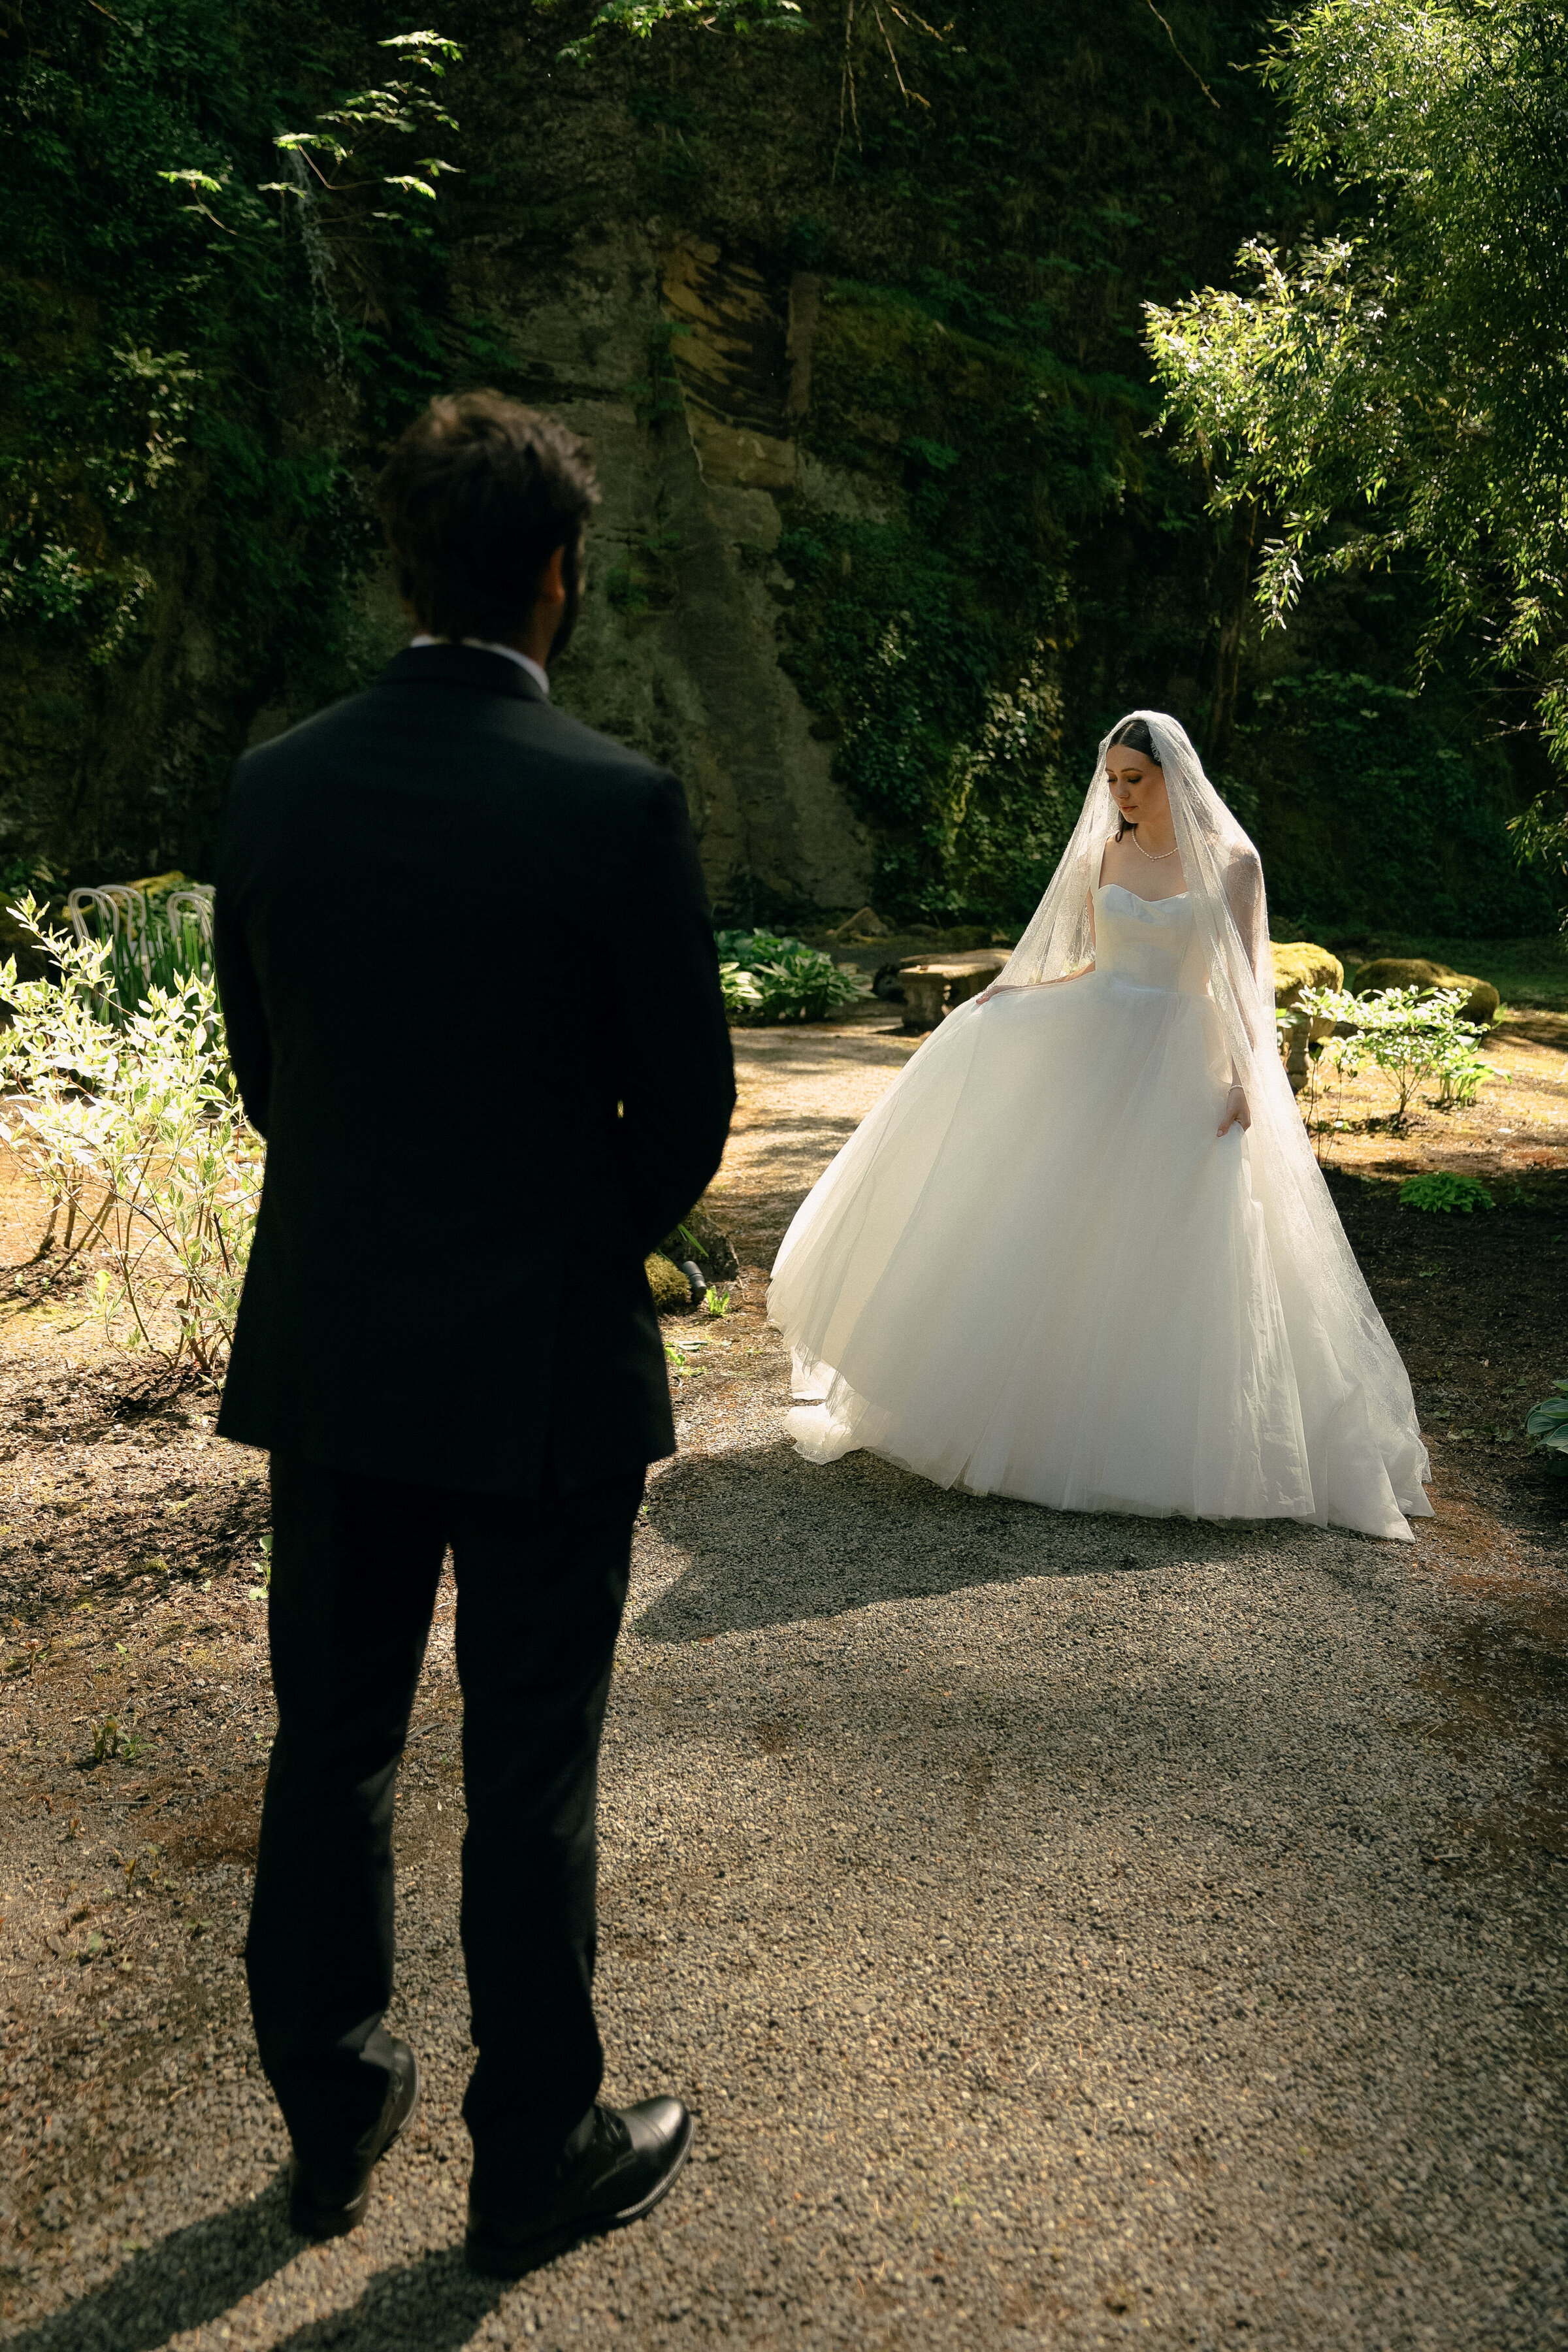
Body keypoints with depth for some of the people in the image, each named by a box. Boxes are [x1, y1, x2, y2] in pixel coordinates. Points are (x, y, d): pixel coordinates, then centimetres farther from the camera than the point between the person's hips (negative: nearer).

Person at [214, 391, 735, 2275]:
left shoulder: (274, 784, -2)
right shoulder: (617, 803, -16)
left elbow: (262, 1062, 5)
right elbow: (689, 1104, -11)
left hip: (325, 1345, 5)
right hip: (540, 1363, -4)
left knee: (329, 1743, 19)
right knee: (528, 1774, 11)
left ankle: (329, 2123, 38)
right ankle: (533, 2165, 31)